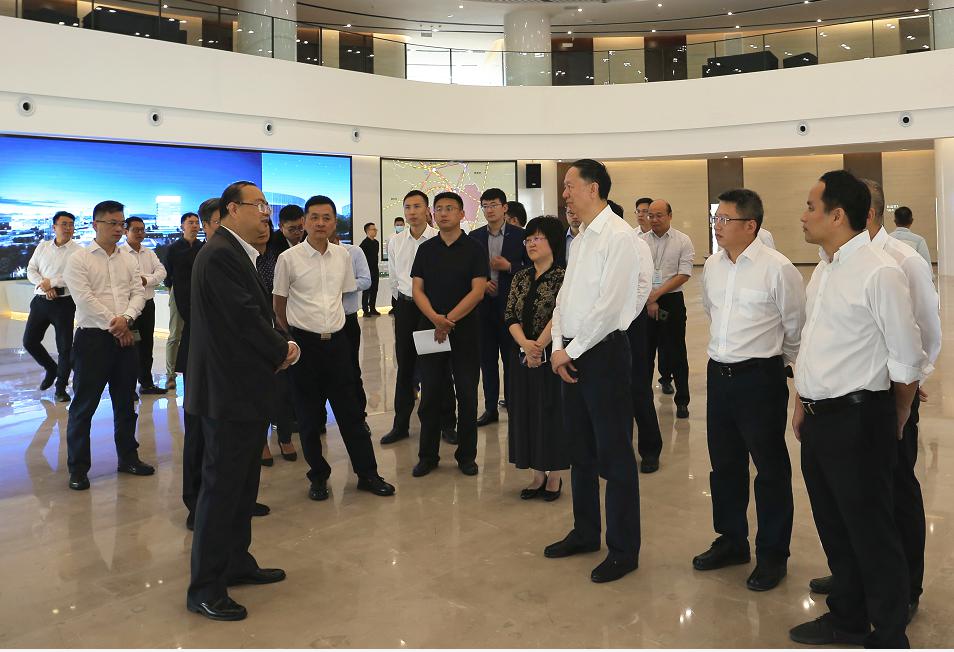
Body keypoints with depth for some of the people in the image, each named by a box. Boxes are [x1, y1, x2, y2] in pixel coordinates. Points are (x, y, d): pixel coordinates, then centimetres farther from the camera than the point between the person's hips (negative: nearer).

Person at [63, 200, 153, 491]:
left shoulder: (128, 260, 12)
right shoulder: (79, 260, -4)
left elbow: (138, 293, 5)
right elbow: (84, 299, -13)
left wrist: (125, 318, -13)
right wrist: (113, 325, -12)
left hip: (124, 337, 5)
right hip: (92, 337, -5)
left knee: (125, 402, 13)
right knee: (84, 405, 1)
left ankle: (128, 457, 26)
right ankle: (78, 468, 11)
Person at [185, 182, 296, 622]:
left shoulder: (237, 254, 15)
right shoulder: (220, 255, -18)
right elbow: (246, 320, -22)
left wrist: (280, 346, -3)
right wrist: (282, 350, -7)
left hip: (245, 390, 10)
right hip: (230, 391, -10)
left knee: (242, 485, 19)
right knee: (221, 486, -1)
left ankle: (237, 562, 33)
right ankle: (205, 589, 11)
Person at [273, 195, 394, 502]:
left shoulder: (343, 255, 3)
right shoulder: (289, 258, -7)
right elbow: (279, 303, 3)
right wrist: (291, 336, 10)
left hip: (336, 340, 3)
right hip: (304, 342, -3)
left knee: (350, 410, 8)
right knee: (308, 415, 7)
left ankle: (367, 473, 18)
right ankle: (318, 475, 22)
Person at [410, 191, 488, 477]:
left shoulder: (474, 248, 0)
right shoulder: (426, 249, 9)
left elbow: (478, 290, -8)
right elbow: (418, 289, 3)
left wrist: (449, 319, -15)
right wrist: (435, 318, -14)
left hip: (465, 329, -2)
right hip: (430, 329, 2)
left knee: (467, 394, 4)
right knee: (430, 394, 5)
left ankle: (466, 455, 16)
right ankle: (428, 455, 16)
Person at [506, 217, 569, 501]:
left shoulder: (563, 276, -8)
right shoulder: (521, 277, 9)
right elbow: (510, 315, 1)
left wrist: (539, 346, -20)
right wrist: (525, 343, -16)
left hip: (553, 357, -6)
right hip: (523, 357, 6)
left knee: (553, 412, 2)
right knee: (527, 412, 10)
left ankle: (555, 477, 17)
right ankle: (537, 475, 23)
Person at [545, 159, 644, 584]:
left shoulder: (617, 235, -12)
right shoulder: (579, 240, 16)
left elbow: (609, 305, -19)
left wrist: (572, 350, -14)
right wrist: (558, 347, 0)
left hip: (604, 351, -9)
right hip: (572, 354, 9)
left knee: (614, 454, 0)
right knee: (580, 450, 17)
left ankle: (624, 549, 13)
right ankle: (585, 533, 32)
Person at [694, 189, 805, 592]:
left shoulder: (777, 269, -14)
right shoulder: (712, 266, 5)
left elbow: (796, 328, -3)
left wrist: (784, 365, 9)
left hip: (761, 377, -6)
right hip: (718, 373, 6)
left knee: (771, 468, 6)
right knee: (724, 464, 16)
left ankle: (772, 555, 22)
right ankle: (731, 542, 34)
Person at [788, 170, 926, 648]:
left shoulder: (878, 272, -17)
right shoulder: (823, 269, 10)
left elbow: (907, 360, -12)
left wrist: (895, 423, 0)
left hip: (857, 421, -8)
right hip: (818, 420, 9)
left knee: (872, 535, 5)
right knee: (833, 529, 20)